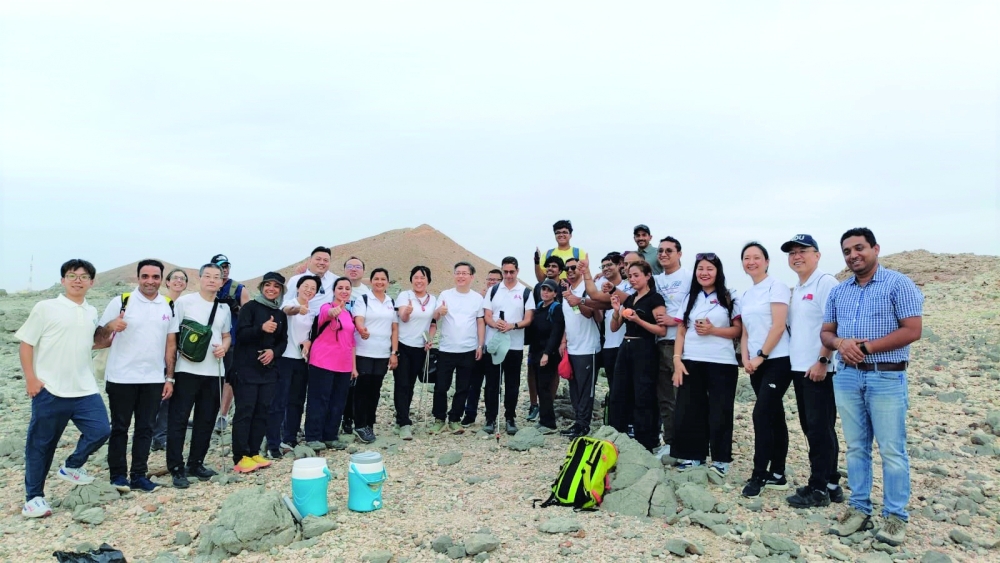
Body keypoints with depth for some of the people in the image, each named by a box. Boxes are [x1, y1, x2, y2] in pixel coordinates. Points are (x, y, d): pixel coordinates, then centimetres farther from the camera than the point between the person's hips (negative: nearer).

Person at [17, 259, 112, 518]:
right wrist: (31, 378, -11)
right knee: (41, 443, 6)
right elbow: (26, 344, -4)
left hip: (85, 389, 4)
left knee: (101, 430, -4)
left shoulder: (92, 312, 11)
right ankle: (34, 496, 20)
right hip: (50, 389, -4)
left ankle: (71, 467, 23)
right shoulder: (45, 308, -5)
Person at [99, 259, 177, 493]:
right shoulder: (121, 301, -3)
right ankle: (118, 475, 20)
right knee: (119, 427, 9)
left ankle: (139, 476, 19)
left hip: (154, 379, 3)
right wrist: (111, 326, -24)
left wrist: (169, 378, 6)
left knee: (145, 428, 9)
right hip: (121, 377, -3)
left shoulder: (169, 306, 6)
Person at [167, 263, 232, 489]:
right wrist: (181, 349, -12)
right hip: (187, 369, -5)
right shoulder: (185, 301, -3)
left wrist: (224, 347, -1)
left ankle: (196, 464, 23)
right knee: (178, 419, -1)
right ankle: (176, 468, 7)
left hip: (214, 371, 5)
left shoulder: (224, 308, 12)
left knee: (206, 420, 11)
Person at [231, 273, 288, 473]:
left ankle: (254, 452, 15)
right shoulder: (250, 307, -3)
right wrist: (261, 328, -30)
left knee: (262, 411, 7)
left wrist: (274, 351, -8)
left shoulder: (281, 315, 13)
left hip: (269, 369, 6)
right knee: (244, 411, -5)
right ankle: (241, 457, 0)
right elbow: (241, 334, -13)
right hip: (247, 368, -5)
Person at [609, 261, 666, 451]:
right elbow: (614, 327, 15)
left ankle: (645, 445, 8)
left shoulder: (655, 298, -7)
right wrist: (616, 310, -2)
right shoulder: (629, 299, 15)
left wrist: (638, 320, -23)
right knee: (618, 396, 9)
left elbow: (662, 330, -15)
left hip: (644, 351, -8)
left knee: (642, 399, -3)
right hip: (625, 349, 8)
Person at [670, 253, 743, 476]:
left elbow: (738, 330, -2)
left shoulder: (729, 298, 3)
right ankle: (692, 455, 18)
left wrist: (712, 330, -16)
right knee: (688, 410, 5)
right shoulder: (689, 298, 11)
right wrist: (677, 360, -3)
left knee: (719, 412, 2)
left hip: (722, 364, -3)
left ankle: (721, 459, 14)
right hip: (691, 362, 3)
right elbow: (681, 331, 6)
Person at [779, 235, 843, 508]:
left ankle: (819, 488, 7)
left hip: (819, 370, -9)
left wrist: (822, 361, -21)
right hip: (799, 368, 9)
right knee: (810, 428, 13)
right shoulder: (796, 289, 16)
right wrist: (794, 363, 13)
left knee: (820, 429, -2)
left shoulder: (826, 283, -9)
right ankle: (830, 484, 24)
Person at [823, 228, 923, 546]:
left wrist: (865, 347, -16)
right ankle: (859, 508, 20)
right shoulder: (838, 291, 12)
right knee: (856, 447, 10)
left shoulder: (898, 284, -4)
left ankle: (895, 516, 13)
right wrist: (841, 343, -9)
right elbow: (826, 332, 14)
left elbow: (912, 330, -12)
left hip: (886, 378, -5)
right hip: (847, 377, 5)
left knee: (891, 450, 1)